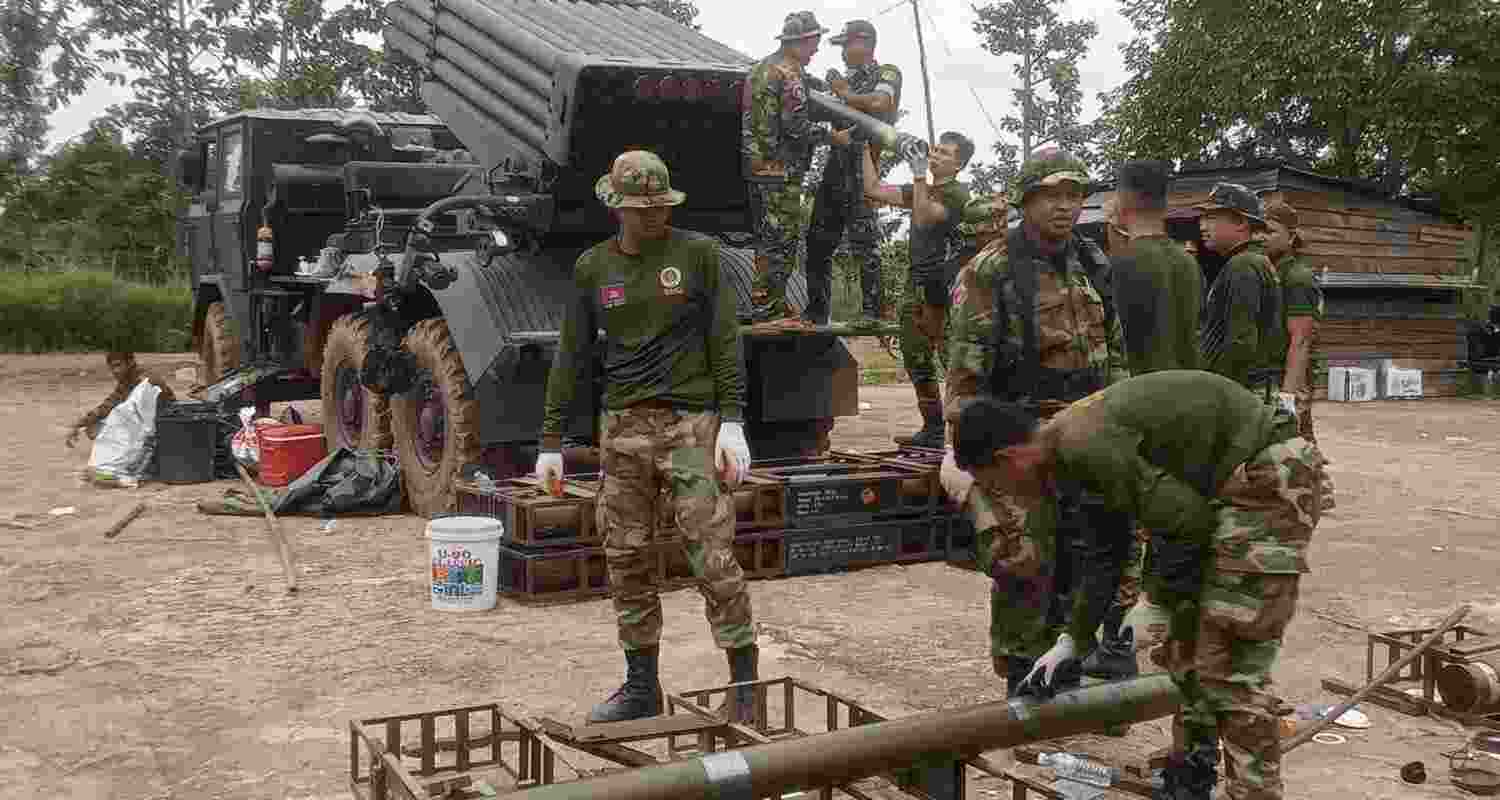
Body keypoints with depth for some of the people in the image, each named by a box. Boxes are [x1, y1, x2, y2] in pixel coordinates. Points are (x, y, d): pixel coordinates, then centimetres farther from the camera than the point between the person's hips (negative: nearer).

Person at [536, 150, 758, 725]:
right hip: (623, 428, 4)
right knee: (625, 560, 7)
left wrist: (732, 422, -9)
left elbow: (725, 341, -1)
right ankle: (641, 688, 20)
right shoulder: (593, 267, 9)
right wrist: (551, 441, 9)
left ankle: (745, 688, 5)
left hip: (691, 424, -4)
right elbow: (572, 357, 11)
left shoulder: (697, 253, 0)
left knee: (713, 559, -6)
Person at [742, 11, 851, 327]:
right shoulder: (790, 73, -14)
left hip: (756, 164, 10)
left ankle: (770, 304, 21)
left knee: (767, 236, 15)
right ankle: (767, 308, -4)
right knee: (783, 238, -6)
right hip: (780, 169, -10)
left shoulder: (761, 67, 17)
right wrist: (833, 137, -10)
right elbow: (795, 126, -20)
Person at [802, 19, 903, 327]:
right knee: (818, 241, 8)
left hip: (862, 166, -8)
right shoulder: (848, 79, 25)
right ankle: (817, 311, 16)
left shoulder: (887, 73, 2)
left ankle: (873, 312, -6)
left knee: (864, 242, -9)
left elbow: (879, 103, -19)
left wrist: (845, 95, -7)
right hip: (836, 164, 8)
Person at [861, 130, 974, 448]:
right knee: (916, 359, 12)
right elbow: (874, 189, 15)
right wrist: (865, 149, 12)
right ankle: (932, 430, 20)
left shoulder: (956, 192, -7)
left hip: (945, 287, -9)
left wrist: (919, 177, -18)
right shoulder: (923, 191, 18)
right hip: (918, 284, 9)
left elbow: (923, 218, -20)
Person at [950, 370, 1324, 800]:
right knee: (1188, 639, 17)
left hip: (1269, 481, -10)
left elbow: (1188, 520, -20)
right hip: (1230, 488, 10)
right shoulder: (1074, 443, 9)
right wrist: (1072, 640, 23)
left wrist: (1157, 599, -6)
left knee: (1231, 665, -9)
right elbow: (1104, 553, 19)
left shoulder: (1086, 445, -22)